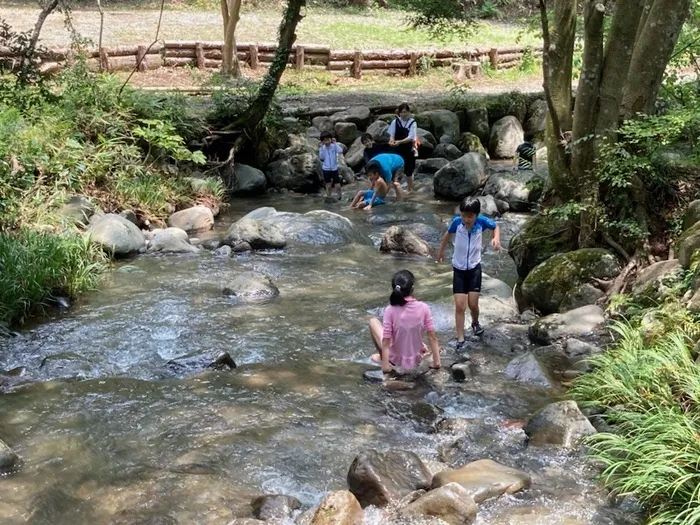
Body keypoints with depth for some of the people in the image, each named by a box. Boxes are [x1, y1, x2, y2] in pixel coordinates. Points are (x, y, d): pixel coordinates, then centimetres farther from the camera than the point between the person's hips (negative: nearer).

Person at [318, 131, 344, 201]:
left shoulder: (334, 146, -7)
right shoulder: (322, 148, -2)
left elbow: (340, 151, -23)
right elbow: (321, 158, -5)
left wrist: (335, 143, -19)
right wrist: (320, 149, -13)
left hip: (334, 169, -1)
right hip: (326, 169, 1)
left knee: (338, 186, 1)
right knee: (328, 186, 10)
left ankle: (340, 198, 19)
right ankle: (328, 198, 19)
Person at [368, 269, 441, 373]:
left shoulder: (390, 310, -21)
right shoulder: (423, 308, -15)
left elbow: (386, 342, -19)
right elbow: (432, 337, -10)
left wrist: (385, 365, -13)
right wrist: (436, 362, 0)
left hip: (396, 360, -3)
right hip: (416, 360, 3)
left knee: (373, 321, 18)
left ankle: (382, 357, 28)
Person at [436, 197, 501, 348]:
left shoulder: (481, 221, -17)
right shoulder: (457, 222, -16)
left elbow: (496, 226, 5)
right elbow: (448, 234, 6)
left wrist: (496, 238, -16)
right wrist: (441, 250, 20)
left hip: (474, 268, 0)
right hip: (458, 269, 0)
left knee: (473, 303, 1)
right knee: (460, 305, -3)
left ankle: (475, 322, 34)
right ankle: (460, 339, 6)